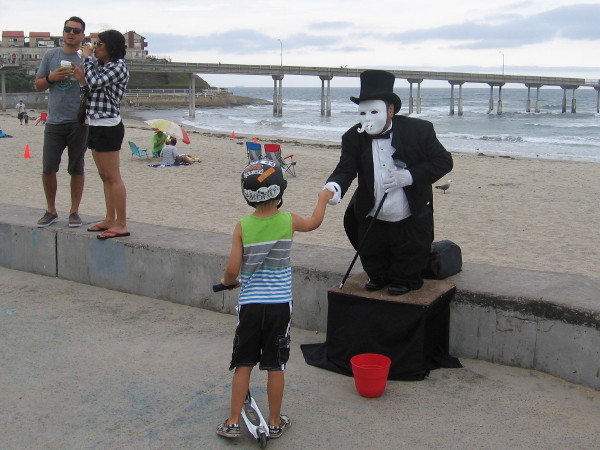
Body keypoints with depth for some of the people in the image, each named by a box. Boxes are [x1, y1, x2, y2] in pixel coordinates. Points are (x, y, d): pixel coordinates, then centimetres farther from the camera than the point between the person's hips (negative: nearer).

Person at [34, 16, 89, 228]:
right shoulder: (50, 55, 9)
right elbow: (38, 85, 13)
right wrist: (51, 78, -6)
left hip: (79, 122, -2)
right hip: (54, 121, 2)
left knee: (77, 169, 5)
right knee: (48, 169, 0)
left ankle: (74, 211, 15)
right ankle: (51, 211, 15)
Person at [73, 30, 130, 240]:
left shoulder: (118, 66, -10)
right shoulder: (99, 65, 16)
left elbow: (95, 83, -21)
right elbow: (93, 93, 18)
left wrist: (87, 58, -10)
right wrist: (82, 79, 3)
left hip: (108, 126, -10)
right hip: (96, 126, 10)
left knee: (113, 177, -8)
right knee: (105, 176, 14)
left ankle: (121, 225, -5)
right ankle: (110, 220, 22)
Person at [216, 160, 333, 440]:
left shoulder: (242, 227, -7)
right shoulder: (289, 221, -4)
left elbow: (232, 270, -9)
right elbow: (315, 222, 18)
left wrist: (227, 281, 14)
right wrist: (323, 199, 36)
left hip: (249, 304, 0)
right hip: (279, 304, 0)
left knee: (243, 365, 10)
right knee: (276, 366, 10)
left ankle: (233, 422, 16)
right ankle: (275, 423, 21)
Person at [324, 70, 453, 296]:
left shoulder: (419, 130, -14)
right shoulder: (354, 138, -8)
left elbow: (444, 161, -10)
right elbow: (345, 168, -16)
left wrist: (410, 176, -24)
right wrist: (334, 186, -40)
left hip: (411, 224, -2)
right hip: (371, 223, 2)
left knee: (408, 268, 15)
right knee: (373, 264, 20)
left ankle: (404, 281, 44)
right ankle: (379, 277, 50)